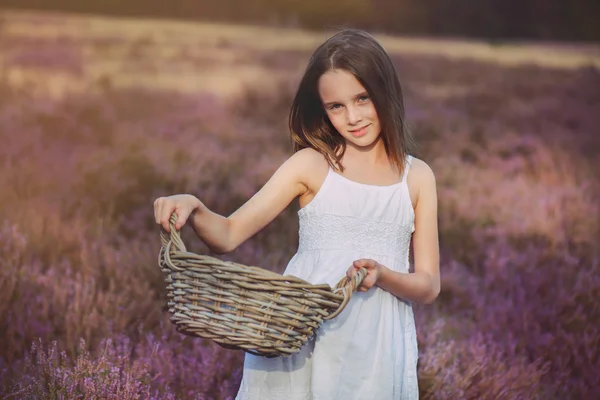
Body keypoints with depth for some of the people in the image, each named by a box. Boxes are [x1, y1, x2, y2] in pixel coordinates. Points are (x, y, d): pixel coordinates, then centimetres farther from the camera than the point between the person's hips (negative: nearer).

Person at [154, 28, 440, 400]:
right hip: (302, 345, -1)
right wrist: (193, 208, -24)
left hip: (378, 350, 1)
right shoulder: (310, 165, 0)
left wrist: (383, 276, -17)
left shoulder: (418, 177, 4)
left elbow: (428, 286, 3)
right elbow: (229, 235, -4)